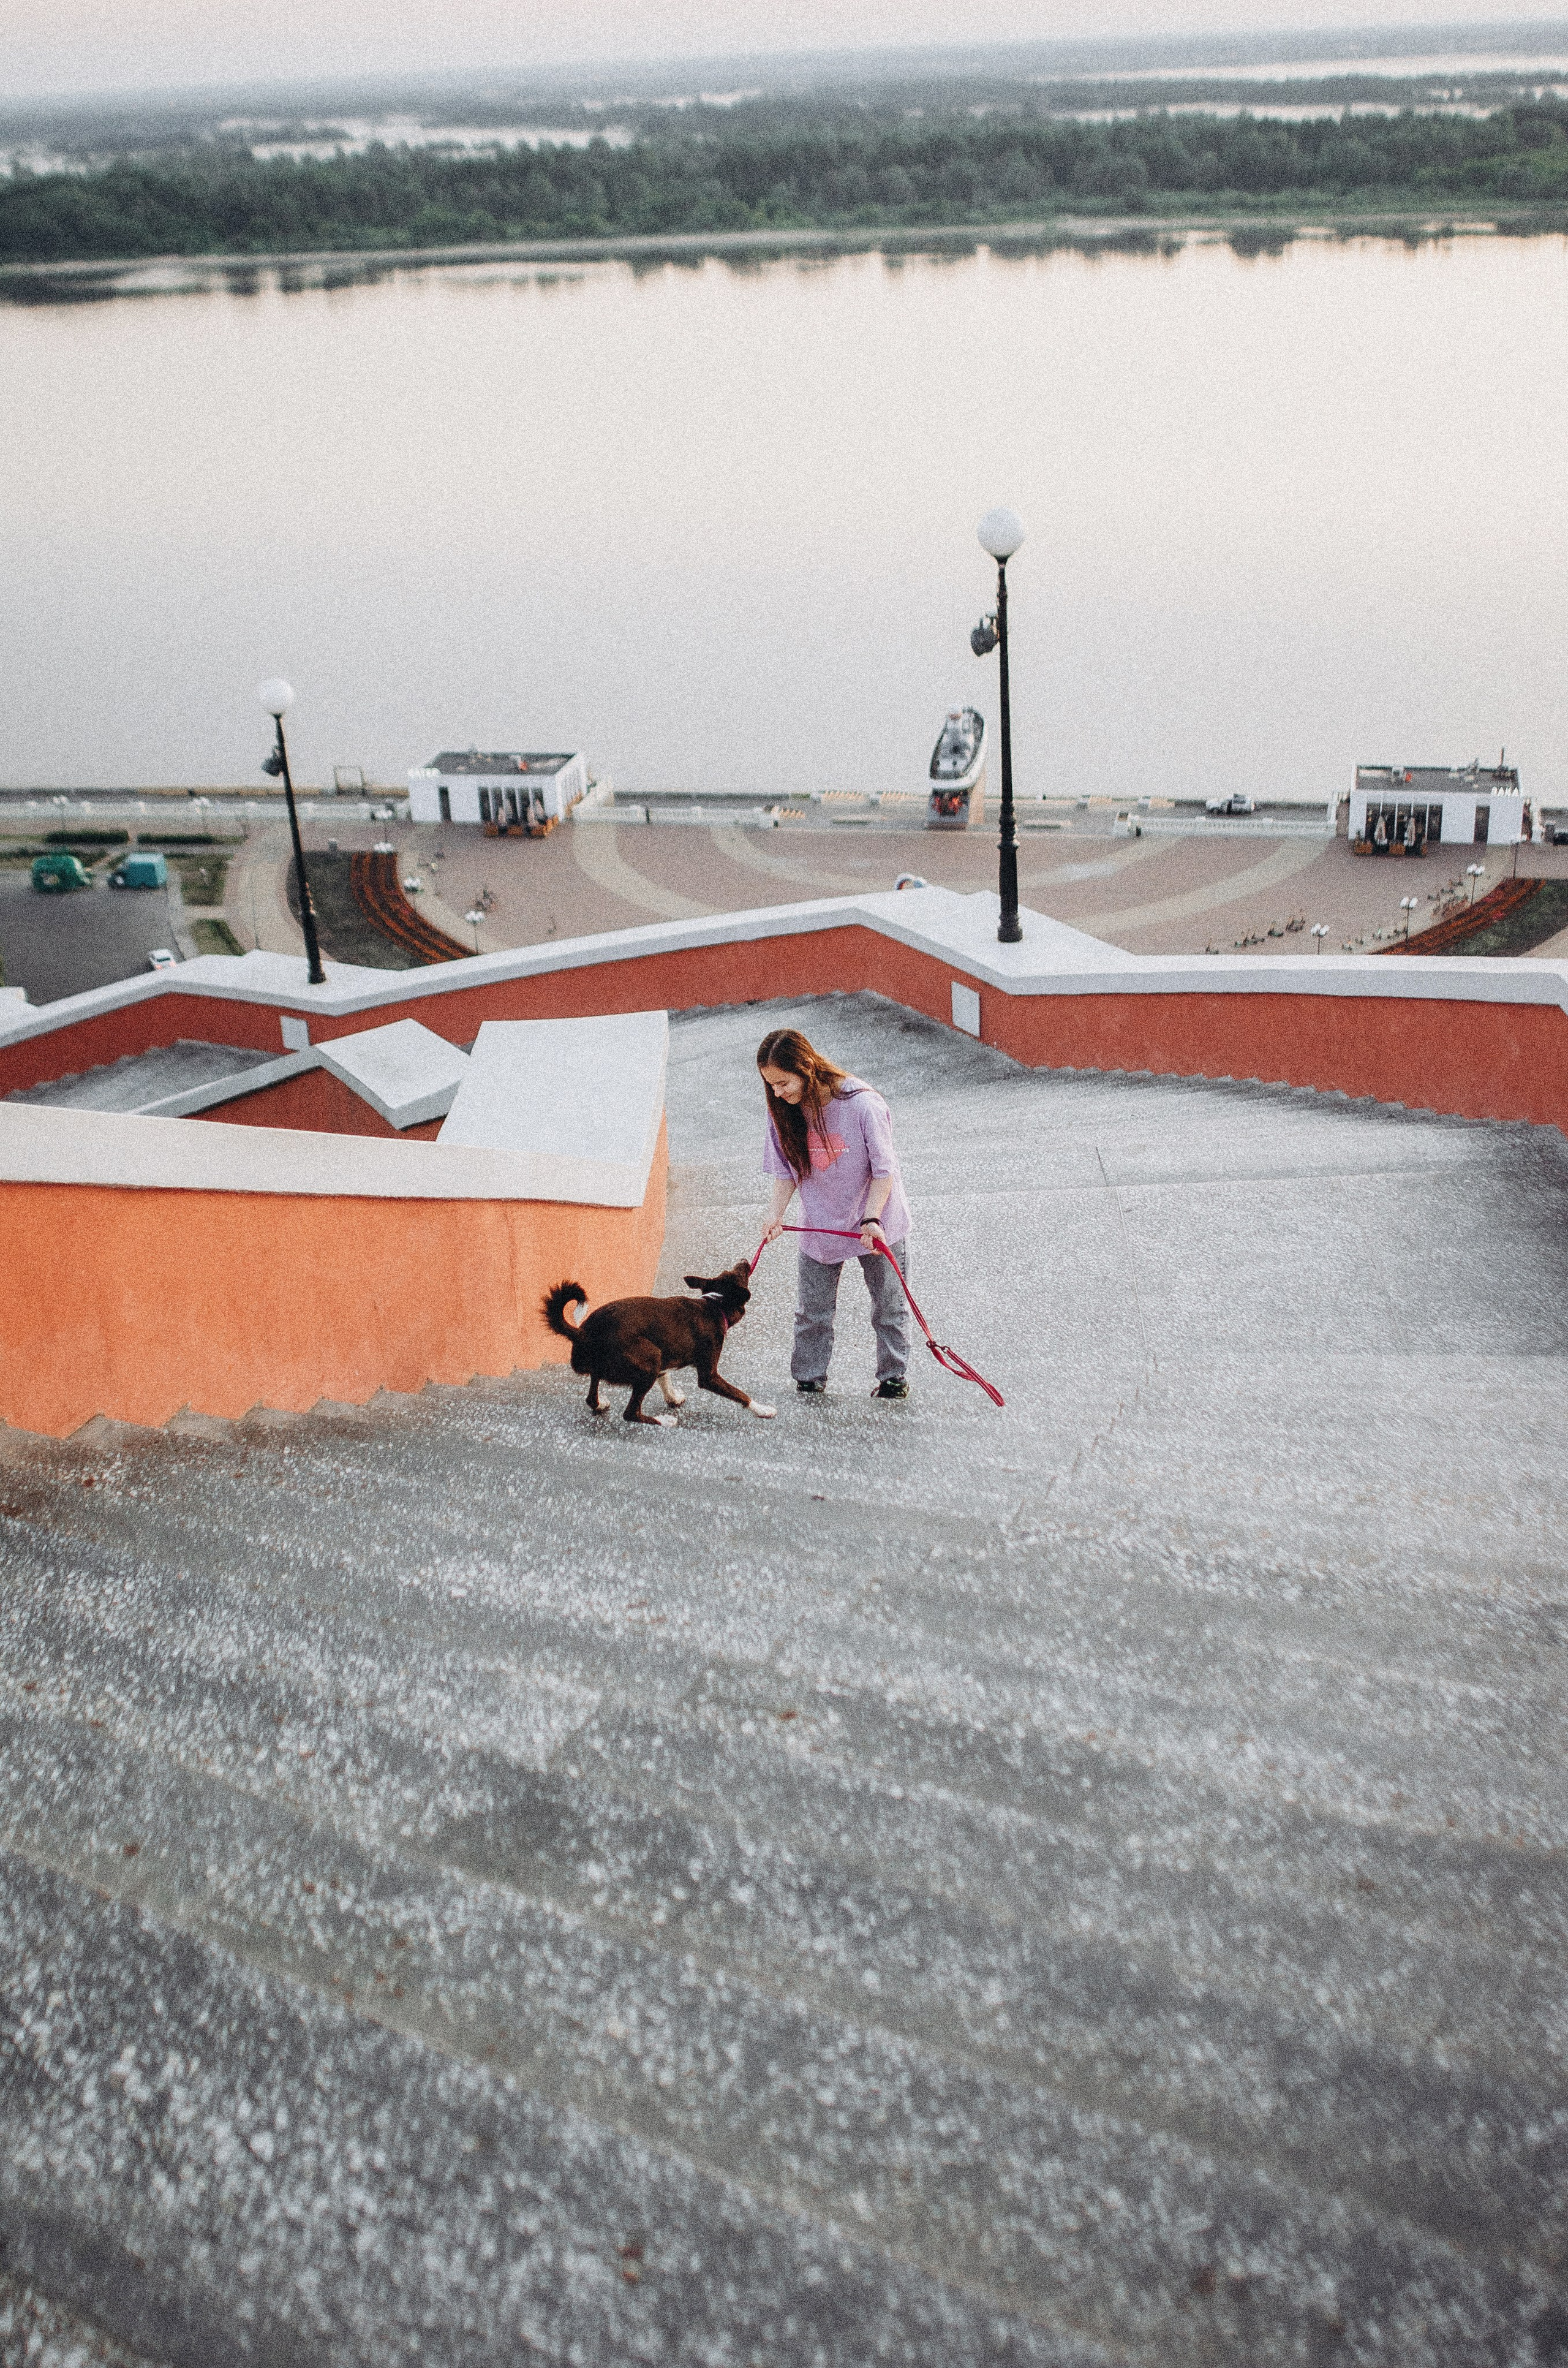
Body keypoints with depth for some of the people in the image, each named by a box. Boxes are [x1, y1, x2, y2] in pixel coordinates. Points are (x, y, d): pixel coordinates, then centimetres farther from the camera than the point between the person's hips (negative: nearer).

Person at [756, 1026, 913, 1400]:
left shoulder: (861, 1103, -26)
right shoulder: (783, 1111, -12)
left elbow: (884, 1167, -18)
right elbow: (785, 1170, -1)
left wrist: (871, 1219, -24)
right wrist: (776, 1214, -16)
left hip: (878, 1225, -3)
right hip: (821, 1226, 3)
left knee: (889, 1305, 12)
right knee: (812, 1310, 9)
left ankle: (893, 1375, 29)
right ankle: (809, 1379, 25)